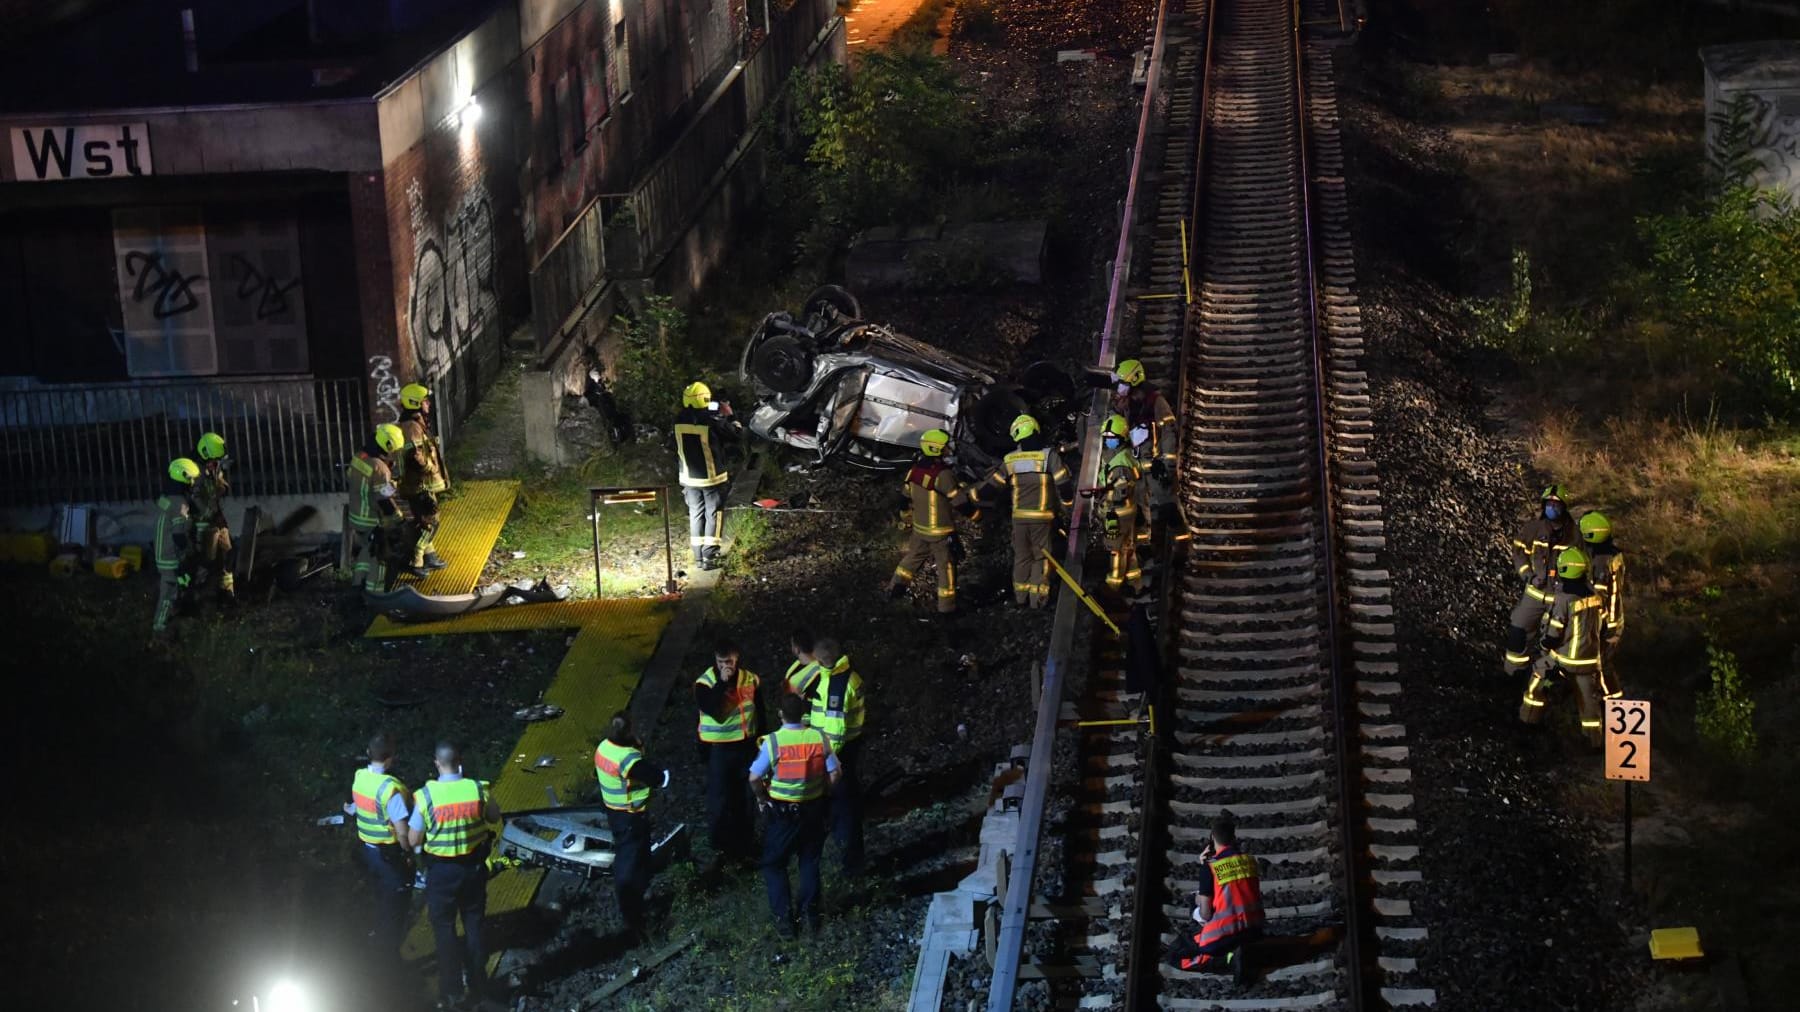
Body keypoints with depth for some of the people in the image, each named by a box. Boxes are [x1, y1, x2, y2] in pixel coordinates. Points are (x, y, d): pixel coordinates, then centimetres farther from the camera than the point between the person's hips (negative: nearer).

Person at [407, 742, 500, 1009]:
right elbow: (494, 817, 5)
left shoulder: (426, 796, -19)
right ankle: (477, 981, 34)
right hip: (473, 866, 2)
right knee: (474, 924, 21)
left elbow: (413, 841, -11)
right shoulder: (478, 790, -14)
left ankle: (452, 991, 16)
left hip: (441, 870, -2)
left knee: (444, 928, 12)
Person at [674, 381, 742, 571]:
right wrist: (728, 417, 8)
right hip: (712, 477, -4)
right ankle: (709, 556, -2)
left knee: (696, 515, 13)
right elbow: (735, 433, -6)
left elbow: (677, 450, 7)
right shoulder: (712, 420, -19)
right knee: (713, 515, 4)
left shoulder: (680, 421, -4)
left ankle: (698, 556, 15)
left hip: (689, 477, 4)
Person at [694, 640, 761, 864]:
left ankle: (742, 840, 31)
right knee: (719, 796, 2)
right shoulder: (705, 682, -14)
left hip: (746, 743, 4)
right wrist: (722, 682, -32)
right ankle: (720, 844, 17)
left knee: (744, 794, 14)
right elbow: (708, 707, -31)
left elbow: (759, 709, 8)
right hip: (719, 748, -4)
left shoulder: (750, 678, -2)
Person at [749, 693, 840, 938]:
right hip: (813, 808, 3)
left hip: (782, 812, -3)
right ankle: (810, 915, 23)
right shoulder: (820, 738, -9)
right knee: (810, 862, 19)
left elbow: (755, 778, -18)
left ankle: (784, 919, 9)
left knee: (774, 865, 12)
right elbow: (833, 774, -5)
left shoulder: (772, 742, -18)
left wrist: (762, 797, 1)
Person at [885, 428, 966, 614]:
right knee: (946, 565, 5)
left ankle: (896, 587, 34)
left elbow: (905, 497, 9)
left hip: (920, 527, 7)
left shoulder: (915, 470, -3)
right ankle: (946, 605, 11)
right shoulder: (943, 474, -26)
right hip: (941, 531, -7)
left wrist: (905, 518, 26)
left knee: (913, 557, 26)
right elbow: (958, 499, -21)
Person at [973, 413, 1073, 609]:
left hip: (1019, 517, 3)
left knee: (1021, 556, 16)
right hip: (1042, 517, -3)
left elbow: (993, 482, 9)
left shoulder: (1010, 459, 0)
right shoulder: (1049, 455, -9)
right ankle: (1038, 597, 5)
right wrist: (1067, 503, 4)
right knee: (1041, 556, 7)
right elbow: (1063, 482, -13)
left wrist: (973, 495, 25)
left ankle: (1021, 596, 20)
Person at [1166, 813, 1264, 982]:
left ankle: (1229, 959, -14)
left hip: (1225, 933, -6)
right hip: (1254, 930, 6)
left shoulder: (1211, 867, -11)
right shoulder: (1250, 860, 4)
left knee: (1175, 956, 5)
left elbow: (1206, 914, -10)